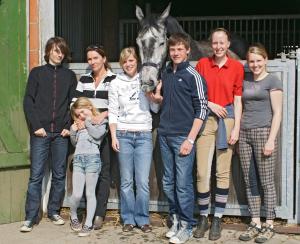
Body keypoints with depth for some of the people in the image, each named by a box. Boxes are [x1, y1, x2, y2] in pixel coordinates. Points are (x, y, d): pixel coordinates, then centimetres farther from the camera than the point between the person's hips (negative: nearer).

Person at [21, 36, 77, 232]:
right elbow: (28, 101, 3)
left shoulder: (69, 75, 12)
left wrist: (69, 126, -4)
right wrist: (36, 126, -8)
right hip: (41, 133, -2)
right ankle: (31, 217, 1)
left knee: (59, 175, 5)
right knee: (36, 175, -4)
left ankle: (54, 211, 17)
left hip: (61, 133, 2)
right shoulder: (37, 73, 8)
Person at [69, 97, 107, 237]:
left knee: (90, 193, -1)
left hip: (92, 158, -4)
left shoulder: (101, 121, 8)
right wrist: (73, 131, 7)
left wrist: (88, 122, 2)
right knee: (77, 194, -3)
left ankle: (88, 224, 5)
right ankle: (73, 217, 21)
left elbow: (97, 134, -10)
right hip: (78, 159, 4)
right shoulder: (79, 124, 21)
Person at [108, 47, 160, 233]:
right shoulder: (116, 83, 6)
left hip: (144, 135, 0)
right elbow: (113, 112, 4)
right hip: (123, 135, 1)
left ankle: (143, 218, 9)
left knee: (143, 181, -3)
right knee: (126, 181, 4)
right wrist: (114, 136, -3)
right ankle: (129, 219, 13)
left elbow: (156, 108, 5)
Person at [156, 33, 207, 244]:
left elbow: (201, 109, -10)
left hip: (183, 137, -6)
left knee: (183, 184, -3)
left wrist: (190, 139, -14)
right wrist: (155, 97, 6)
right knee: (168, 183, 12)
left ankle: (187, 226, 9)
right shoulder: (165, 74, 12)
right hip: (165, 135, 6)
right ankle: (175, 220, 26)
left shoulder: (193, 75, -6)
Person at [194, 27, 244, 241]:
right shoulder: (202, 64, 5)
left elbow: (237, 100, 3)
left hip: (227, 119, 0)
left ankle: (218, 219, 12)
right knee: (202, 172, -2)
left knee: (223, 172, 2)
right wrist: (210, 104, -7)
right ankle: (203, 218, 12)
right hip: (205, 119, 0)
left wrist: (236, 128, -3)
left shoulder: (237, 67, 4)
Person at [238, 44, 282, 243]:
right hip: (244, 133, 6)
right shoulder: (245, 82, 16)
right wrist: (237, 133, 11)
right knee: (250, 181, 6)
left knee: (267, 182, -2)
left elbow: (277, 113, -5)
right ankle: (255, 223, 13)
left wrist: (271, 140, -13)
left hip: (263, 132, -5)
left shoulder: (273, 81, 0)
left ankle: (269, 225, 5)